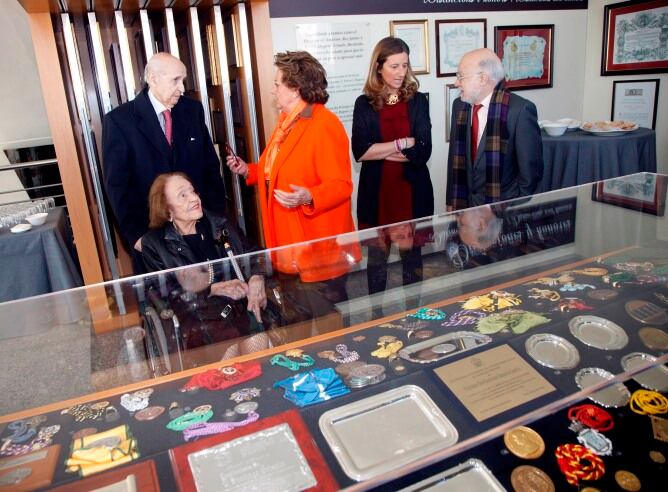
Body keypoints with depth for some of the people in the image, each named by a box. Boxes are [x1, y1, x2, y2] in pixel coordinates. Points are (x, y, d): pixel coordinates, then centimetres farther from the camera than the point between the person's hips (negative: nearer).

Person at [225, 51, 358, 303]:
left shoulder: (324, 125, -17)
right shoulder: (286, 121, 13)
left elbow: (341, 185, -21)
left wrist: (308, 197, -37)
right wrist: (248, 170, 9)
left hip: (320, 244, -9)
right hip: (291, 241, 9)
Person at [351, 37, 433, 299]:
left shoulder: (418, 101, 3)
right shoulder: (364, 104, 2)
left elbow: (423, 151, -7)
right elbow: (360, 151, -9)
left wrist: (380, 151, -9)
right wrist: (403, 144, -10)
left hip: (412, 192, 0)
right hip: (376, 192, 0)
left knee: (412, 257, 10)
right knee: (376, 258, 9)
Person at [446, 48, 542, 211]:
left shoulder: (520, 110, -15)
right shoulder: (459, 106, 1)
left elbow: (531, 169, -11)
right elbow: (455, 159, 6)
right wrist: (451, 202, 4)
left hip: (504, 209, -4)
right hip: (465, 206, 4)